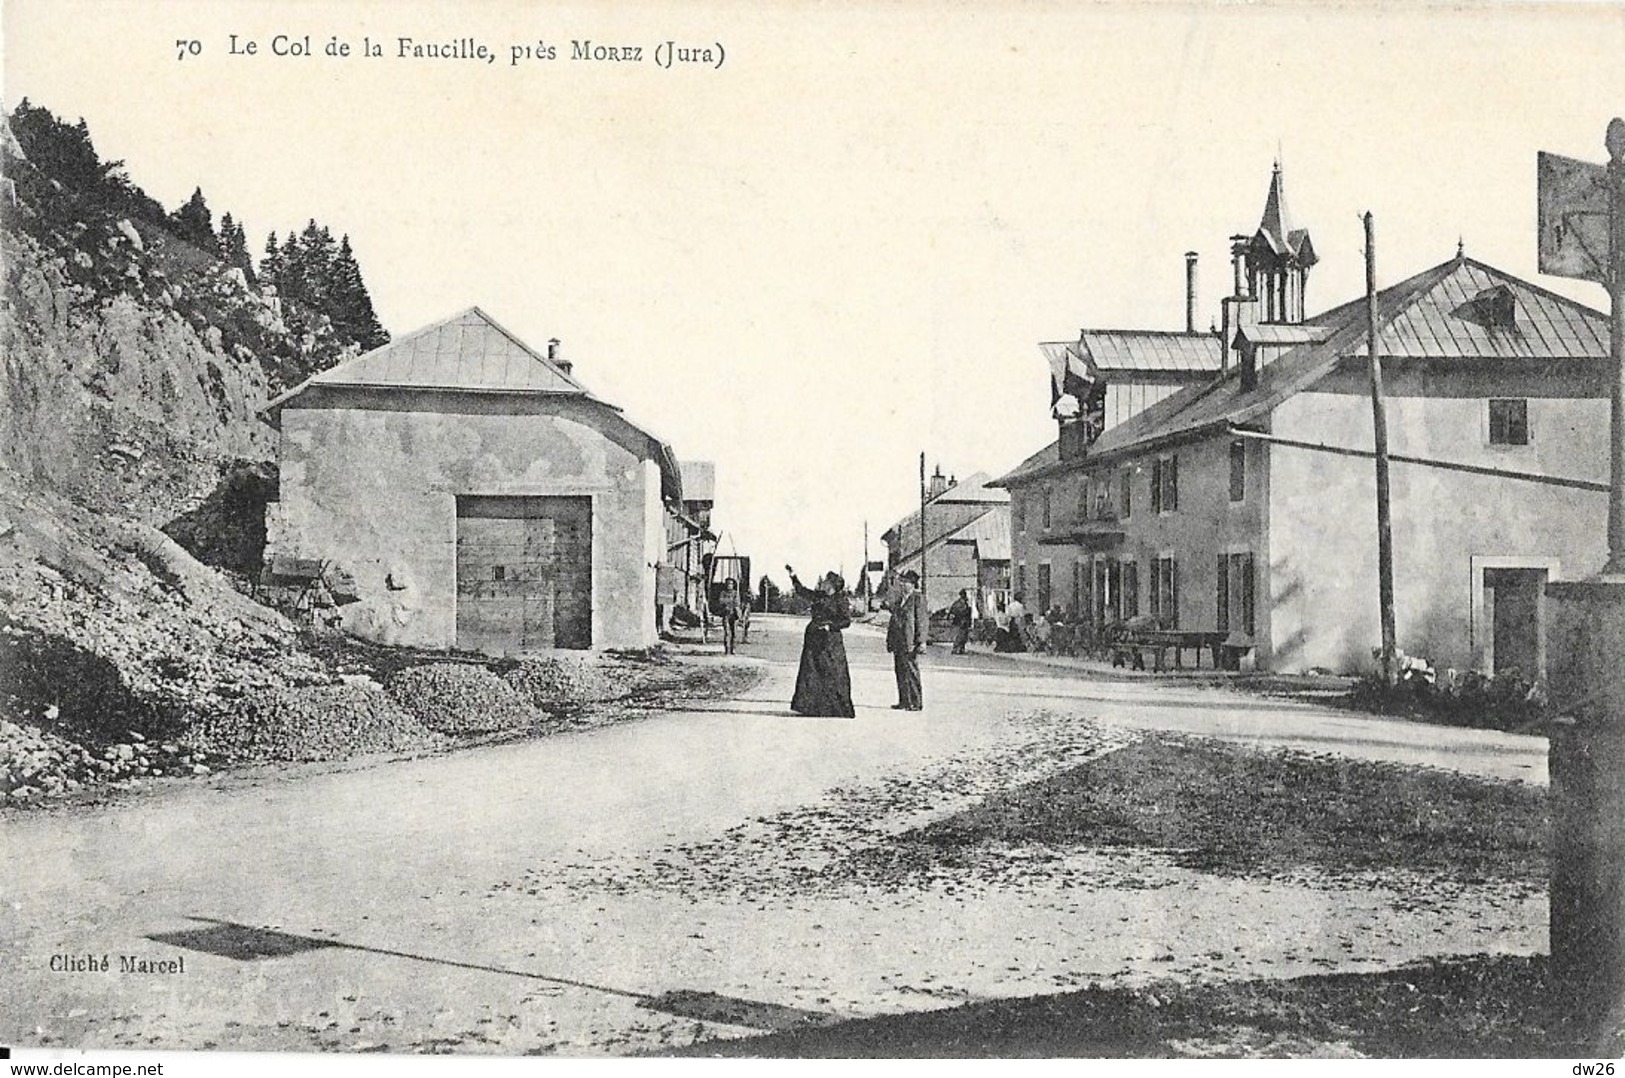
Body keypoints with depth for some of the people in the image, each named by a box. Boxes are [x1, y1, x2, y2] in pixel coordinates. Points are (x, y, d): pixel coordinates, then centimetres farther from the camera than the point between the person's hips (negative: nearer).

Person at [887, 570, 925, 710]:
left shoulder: (918, 599, -4)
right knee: (900, 672, 9)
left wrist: (921, 641, -14)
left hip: (910, 643, -7)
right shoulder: (897, 599, 18)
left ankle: (917, 703, 0)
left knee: (911, 672, -6)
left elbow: (921, 621, -8)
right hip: (897, 643, 7)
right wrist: (889, 640, 18)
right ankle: (904, 701, 15)